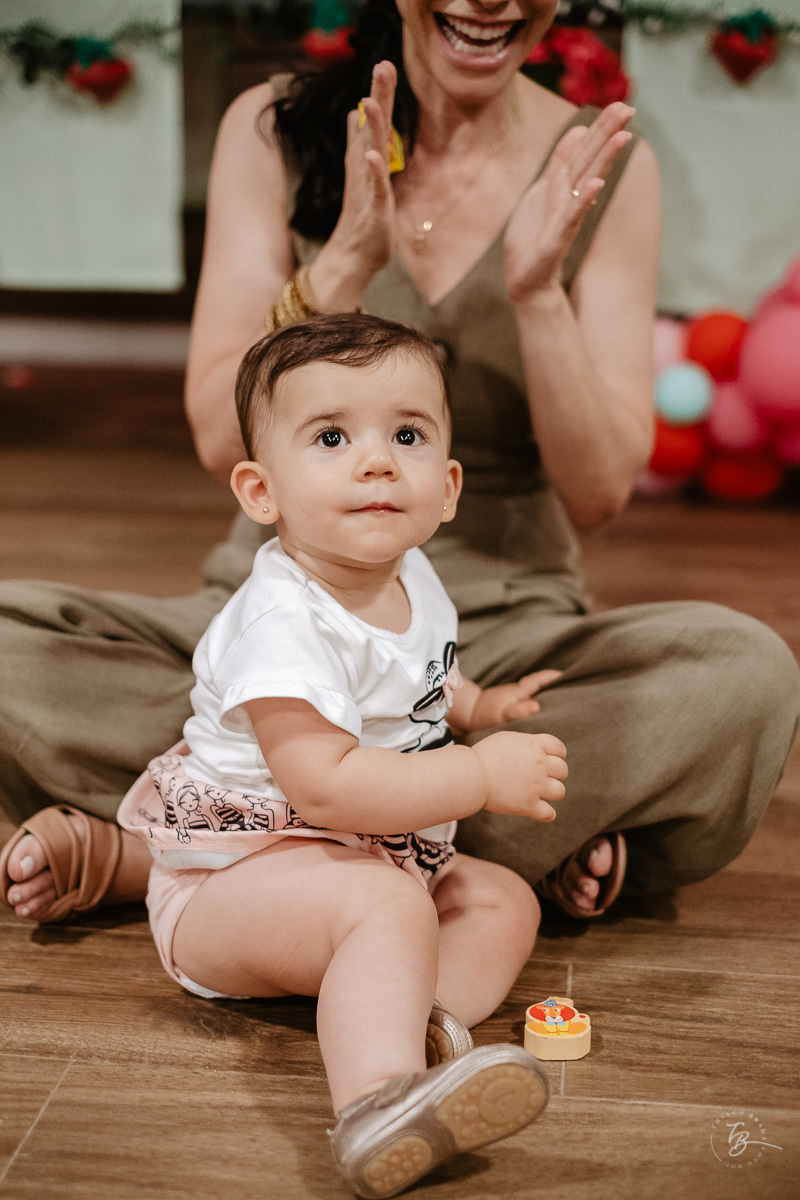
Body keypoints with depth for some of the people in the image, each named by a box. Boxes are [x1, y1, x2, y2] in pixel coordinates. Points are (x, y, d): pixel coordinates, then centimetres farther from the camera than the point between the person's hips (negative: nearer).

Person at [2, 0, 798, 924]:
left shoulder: (598, 168, -1)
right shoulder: (274, 130, -1)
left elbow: (598, 491, -7)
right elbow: (223, 442, -9)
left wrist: (536, 293, -22)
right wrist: (344, 265, -24)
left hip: (501, 641, 0)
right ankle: (525, 834, -23)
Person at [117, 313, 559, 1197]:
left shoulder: (411, 581, 4)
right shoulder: (284, 624, -26)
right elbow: (327, 786, -34)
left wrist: (479, 706, 15)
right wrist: (482, 775, -30)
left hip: (371, 852, 10)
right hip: (229, 882, -10)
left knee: (505, 902, 2)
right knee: (391, 906, -34)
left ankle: (418, 1025, -25)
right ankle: (378, 1107, -53)